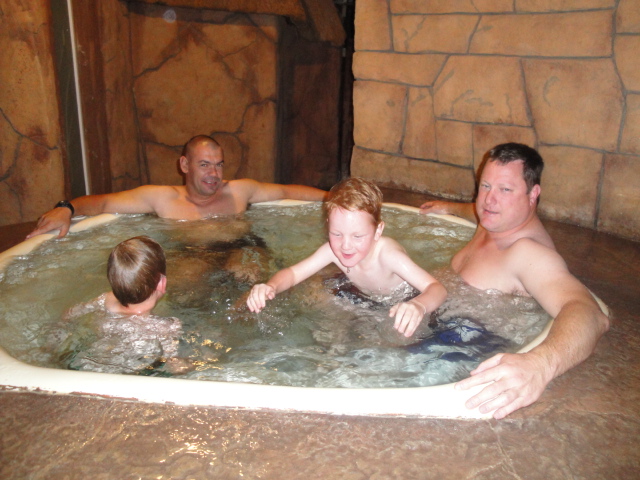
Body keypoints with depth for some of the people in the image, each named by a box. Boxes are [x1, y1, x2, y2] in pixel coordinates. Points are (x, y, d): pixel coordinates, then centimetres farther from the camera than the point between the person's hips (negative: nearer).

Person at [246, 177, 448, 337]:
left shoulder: (387, 255, -39)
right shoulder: (333, 250, -26)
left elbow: (437, 288, -45)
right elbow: (293, 273, -21)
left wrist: (419, 306, -69)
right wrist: (270, 287, -45)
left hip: (401, 302, -4)